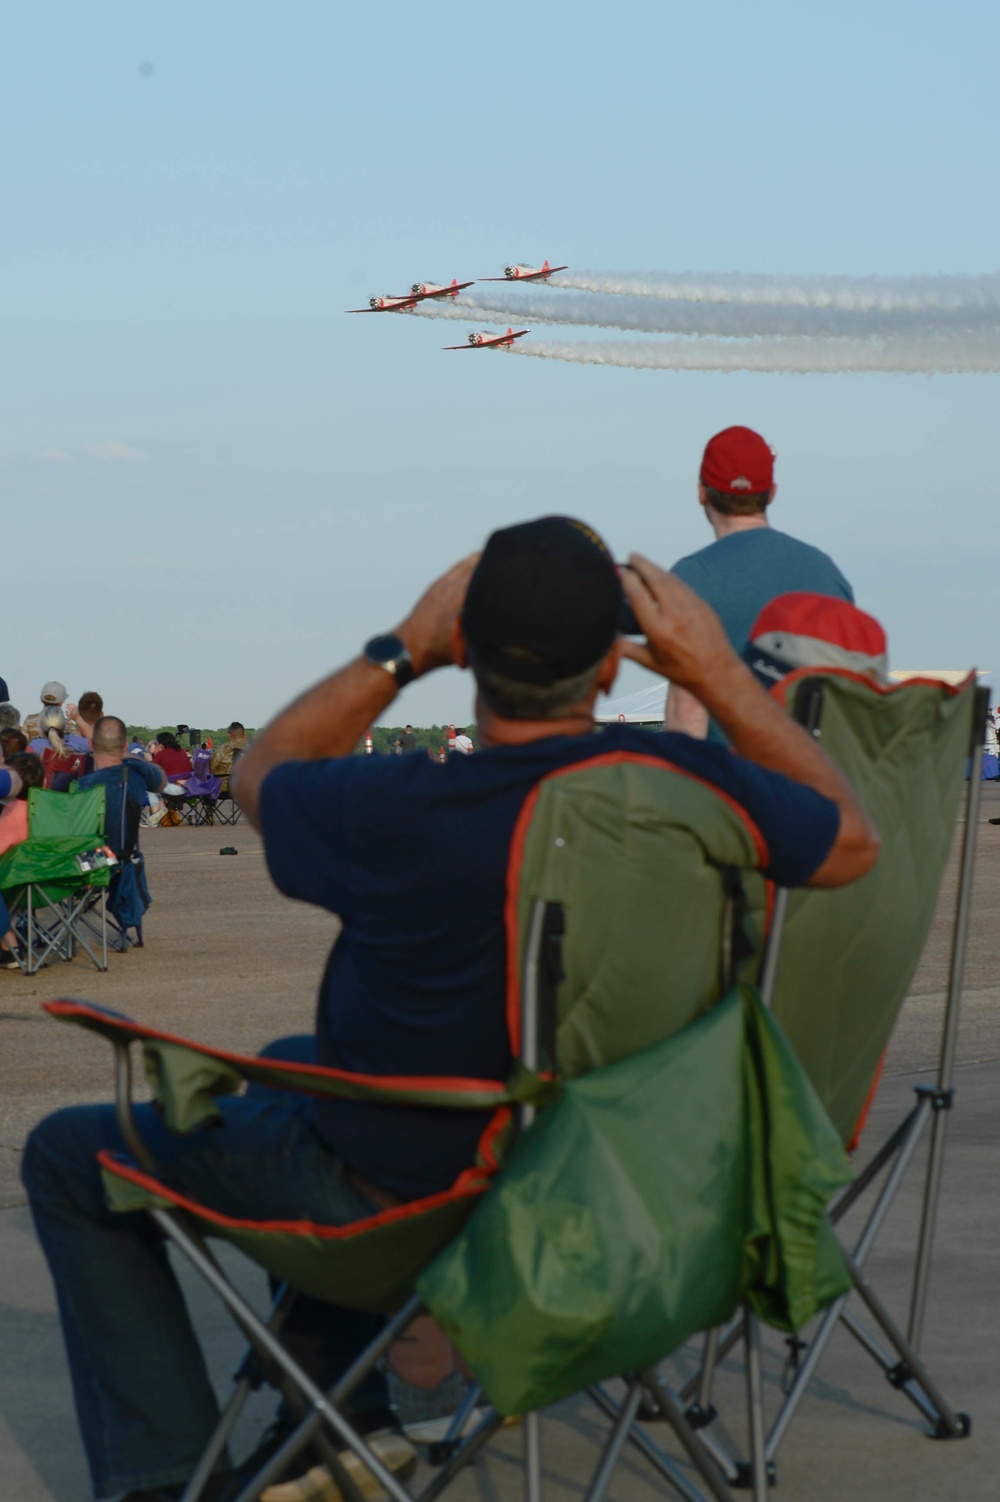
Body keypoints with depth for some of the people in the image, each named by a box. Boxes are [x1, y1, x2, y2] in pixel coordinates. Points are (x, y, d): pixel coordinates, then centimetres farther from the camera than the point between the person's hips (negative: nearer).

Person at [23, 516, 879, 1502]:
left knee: (67, 1158, 15)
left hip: (392, 1200, -5)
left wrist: (402, 650, -7)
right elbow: (853, 844, -1)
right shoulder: (680, 783, -23)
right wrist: (722, 675, -6)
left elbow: (260, 772, -7)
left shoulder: (390, 814, -32)